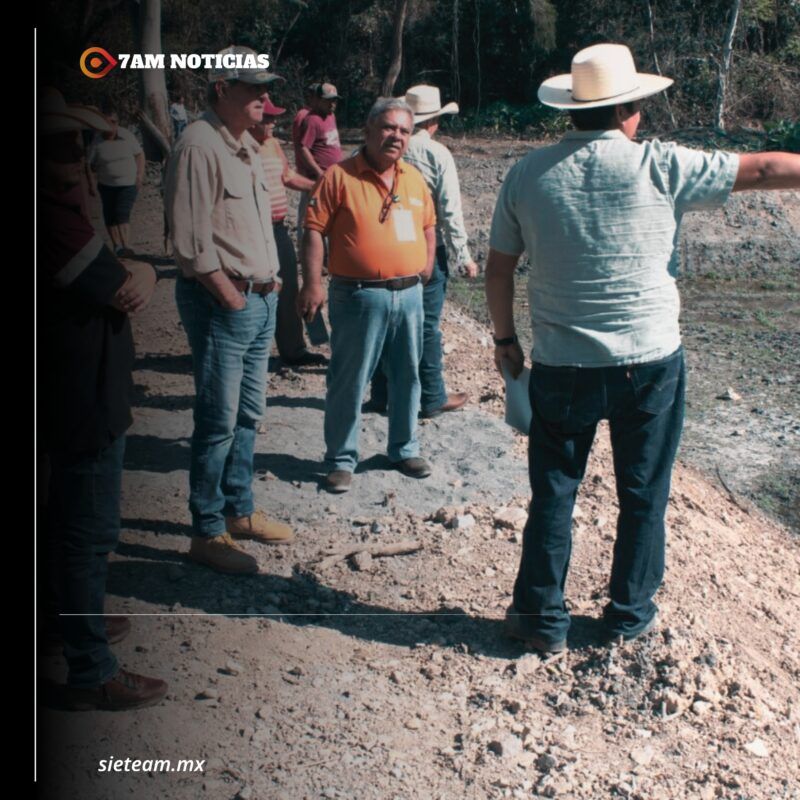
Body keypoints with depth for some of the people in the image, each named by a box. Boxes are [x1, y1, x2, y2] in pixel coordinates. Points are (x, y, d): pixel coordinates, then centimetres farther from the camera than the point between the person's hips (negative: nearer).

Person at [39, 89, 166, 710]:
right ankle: (92, 675, 9)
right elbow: (119, 293, -19)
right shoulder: (56, 218, -24)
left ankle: (69, 617, 43)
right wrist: (136, 276, 0)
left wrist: (139, 276, -9)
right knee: (91, 532, -1)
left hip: (83, 395, 10)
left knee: (72, 521, 24)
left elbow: (122, 279, 11)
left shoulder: (62, 205, 9)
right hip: (83, 403, -10)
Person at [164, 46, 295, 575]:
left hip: (261, 298, 9)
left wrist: (269, 282, 11)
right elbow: (192, 240, -20)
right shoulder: (200, 146, -15)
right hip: (222, 303, -9)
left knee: (249, 415, 16)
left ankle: (240, 512, 29)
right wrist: (232, 298, -16)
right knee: (219, 423, -3)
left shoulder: (248, 146, 13)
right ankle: (208, 533, 8)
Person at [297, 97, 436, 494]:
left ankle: (405, 449, 31)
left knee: (406, 376, 15)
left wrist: (427, 265, 13)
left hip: (410, 294, 6)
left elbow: (428, 224, 25)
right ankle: (341, 459, 15)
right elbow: (314, 230, -10)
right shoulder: (340, 176, -7)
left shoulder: (414, 179, 11)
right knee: (349, 382, 2)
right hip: (360, 297, -5)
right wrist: (312, 283, -17)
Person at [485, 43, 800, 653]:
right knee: (644, 497, 15)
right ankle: (631, 615, 28)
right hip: (650, 362, -1)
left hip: (561, 367, 2)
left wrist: (505, 337, 17)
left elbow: (499, 267, 4)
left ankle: (544, 619, 22)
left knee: (553, 494, 14)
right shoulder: (658, 166, -10)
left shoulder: (529, 174, -3)